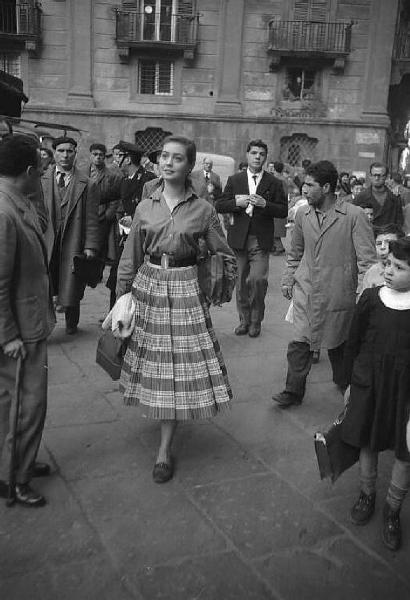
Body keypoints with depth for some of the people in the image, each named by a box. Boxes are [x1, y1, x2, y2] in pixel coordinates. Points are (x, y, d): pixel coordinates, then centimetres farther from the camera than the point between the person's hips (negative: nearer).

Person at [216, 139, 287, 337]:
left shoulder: (274, 183, 6)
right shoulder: (234, 180, 10)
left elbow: (283, 211, 2)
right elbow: (219, 205, 6)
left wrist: (265, 204, -14)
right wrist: (237, 203, -12)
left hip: (261, 240, -2)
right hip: (238, 238, 2)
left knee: (258, 279, -12)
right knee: (241, 281, 8)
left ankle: (256, 320, 7)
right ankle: (244, 319, 22)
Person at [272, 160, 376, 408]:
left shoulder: (355, 215, -11)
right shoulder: (302, 215, 4)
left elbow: (367, 258, -11)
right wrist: (288, 279, 13)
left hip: (338, 292, -3)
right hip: (306, 290, 3)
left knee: (338, 342, 14)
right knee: (300, 343, 1)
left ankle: (345, 384, 38)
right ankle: (294, 391, 15)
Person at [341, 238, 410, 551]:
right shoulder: (372, 298, -7)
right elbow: (353, 344, 3)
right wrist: (352, 382, 6)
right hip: (369, 384, 1)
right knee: (368, 444, 17)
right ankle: (367, 495, 41)